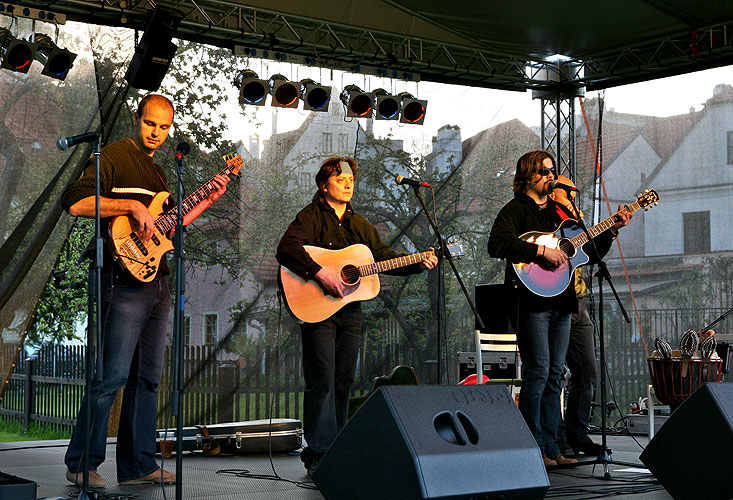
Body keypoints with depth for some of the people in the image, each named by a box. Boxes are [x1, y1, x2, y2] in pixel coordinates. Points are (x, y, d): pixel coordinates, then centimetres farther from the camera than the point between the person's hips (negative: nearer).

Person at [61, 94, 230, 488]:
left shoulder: (155, 170, 21)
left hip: (157, 282, 9)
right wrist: (133, 205, -22)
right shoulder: (114, 157, -5)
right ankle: (81, 464, 1)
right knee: (113, 376, -9)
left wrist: (208, 200, 18)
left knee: (147, 377, 9)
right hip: (125, 281, -9)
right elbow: (74, 201, -18)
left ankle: (138, 465, 14)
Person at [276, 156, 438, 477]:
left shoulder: (359, 224, 18)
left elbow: (385, 256, 20)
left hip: (351, 310, 7)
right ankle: (319, 452, -6)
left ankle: (336, 449, 17)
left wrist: (418, 264, 5)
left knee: (344, 381, 9)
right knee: (322, 381, -10)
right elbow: (286, 249, -20)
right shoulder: (311, 217, -4)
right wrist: (320, 274, -28)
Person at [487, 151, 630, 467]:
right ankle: (533, 449, -2)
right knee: (537, 373, -9)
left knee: (554, 376, 8)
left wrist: (612, 229, 11)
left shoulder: (560, 213, 22)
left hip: (561, 302, 7)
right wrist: (541, 251, -22)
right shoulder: (515, 210, -1)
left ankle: (551, 448, 12)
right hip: (533, 301, -7)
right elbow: (497, 244, -20)